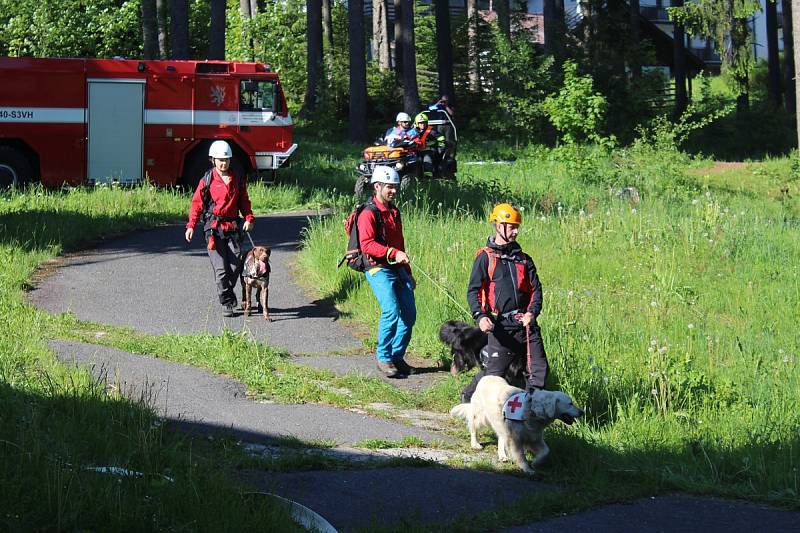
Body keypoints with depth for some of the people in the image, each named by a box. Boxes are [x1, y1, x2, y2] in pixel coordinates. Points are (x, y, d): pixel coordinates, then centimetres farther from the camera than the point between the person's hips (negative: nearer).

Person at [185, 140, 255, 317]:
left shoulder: (237, 180, 11)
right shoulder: (207, 180, 1)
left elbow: (244, 201, 16)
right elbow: (197, 203, -2)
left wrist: (249, 218, -2)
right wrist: (191, 226, -12)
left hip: (233, 228, 3)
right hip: (214, 228, -3)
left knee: (235, 266, 0)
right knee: (220, 268, -6)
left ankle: (228, 291, 28)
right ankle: (226, 303, 4)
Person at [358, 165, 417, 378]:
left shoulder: (394, 212, 18)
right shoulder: (368, 214, -9)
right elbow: (366, 244, -22)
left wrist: (408, 274, 28)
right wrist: (393, 253, -31)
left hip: (398, 269, 8)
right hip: (378, 269, -8)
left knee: (409, 313, 2)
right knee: (391, 311, -20)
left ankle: (397, 356, 15)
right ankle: (383, 358, -8)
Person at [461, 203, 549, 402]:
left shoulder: (523, 259, 15)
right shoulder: (485, 257, 1)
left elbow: (536, 289, 12)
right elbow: (473, 290, -3)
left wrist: (532, 312, -7)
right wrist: (480, 316, -19)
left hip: (526, 323, 5)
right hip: (501, 326, -5)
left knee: (539, 369, -1)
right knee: (494, 371, -2)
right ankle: (468, 397, 20)